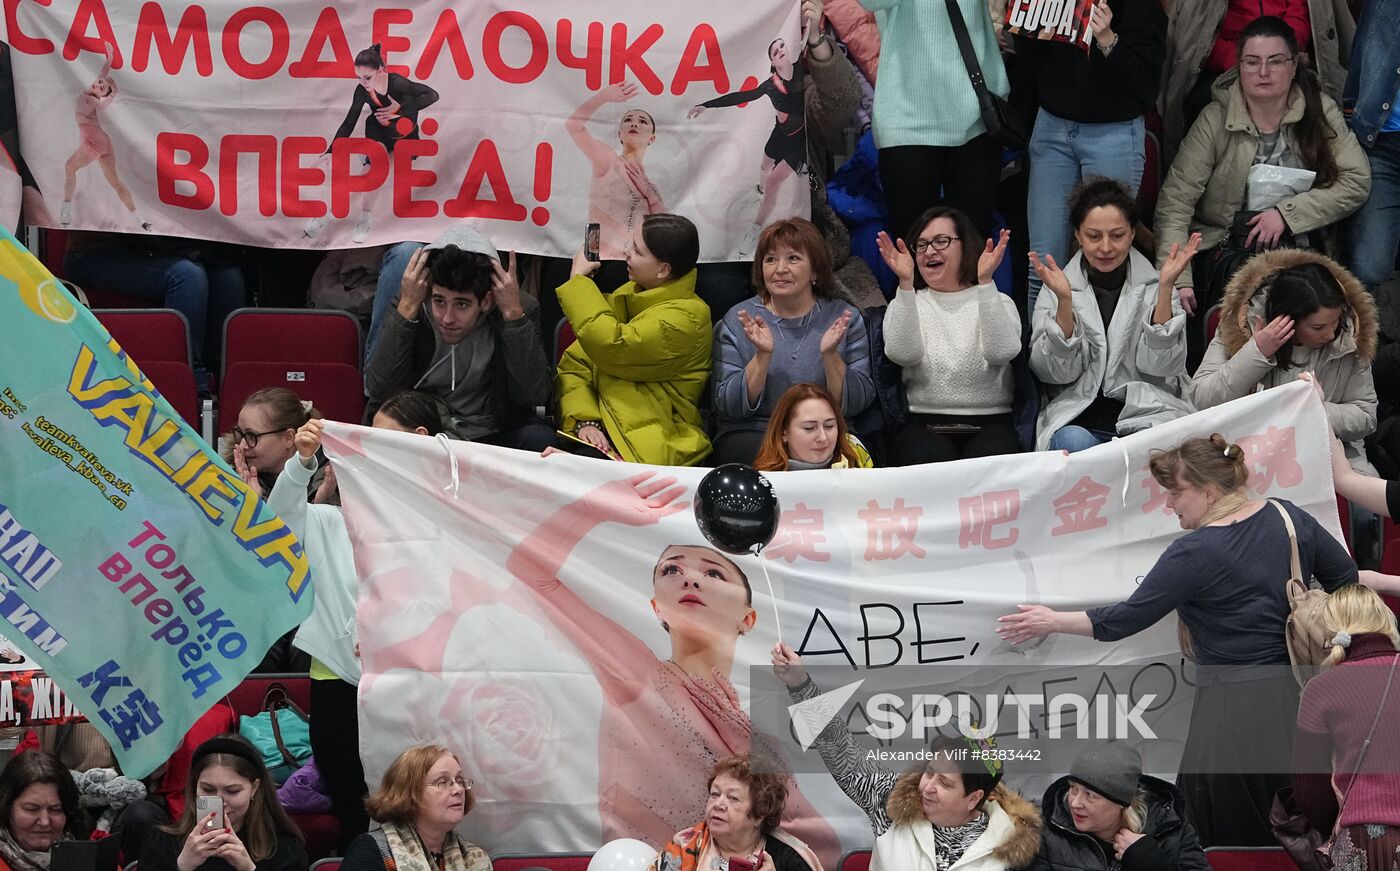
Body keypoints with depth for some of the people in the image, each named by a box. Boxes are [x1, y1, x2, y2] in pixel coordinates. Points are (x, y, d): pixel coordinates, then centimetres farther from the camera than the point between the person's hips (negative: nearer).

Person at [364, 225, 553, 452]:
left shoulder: (523, 309, -9)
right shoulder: (417, 309, -7)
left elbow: (534, 395, -18)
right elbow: (379, 390, -17)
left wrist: (514, 314, -22)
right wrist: (407, 308, -20)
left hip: (491, 436, 1)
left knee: (540, 439, -29)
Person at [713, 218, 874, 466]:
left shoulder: (845, 318, 7)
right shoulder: (737, 321, 5)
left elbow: (856, 404, 0)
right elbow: (729, 407, -3)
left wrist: (830, 355, -16)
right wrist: (762, 356, -17)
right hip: (750, 434, -1)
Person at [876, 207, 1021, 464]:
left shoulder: (997, 303, 13)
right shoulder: (906, 305, 15)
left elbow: (1001, 352, -11)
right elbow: (902, 354, -9)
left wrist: (985, 281, -17)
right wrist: (905, 283, -16)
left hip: (989, 423, 0)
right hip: (924, 424, 0)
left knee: (990, 460, -34)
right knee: (932, 458, -35)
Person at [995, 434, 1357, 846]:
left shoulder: (1196, 553, -16)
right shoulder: (1289, 517, 3)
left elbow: (1128, 618, -10)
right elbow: (1347, 579, 11)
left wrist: (1053, 621, 2)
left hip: (1232, 710, -8)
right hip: (1299, 699, 8)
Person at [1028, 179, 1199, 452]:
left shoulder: (1152, 286, 12)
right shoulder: (1056, 290, 12)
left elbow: (1160, 366, -3)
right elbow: (1059, 372, -1)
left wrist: (1166, 288, -10)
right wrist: (1064, 301, -14)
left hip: (1146, 416, 0)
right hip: (1075, 418, 0)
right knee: (1074, 442, -36)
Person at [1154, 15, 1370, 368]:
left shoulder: (1319, 111, 4)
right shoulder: (1215, 120, -3)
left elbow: (1357, 181, -1)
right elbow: (1174, 203, -8)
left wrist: (1287, 213, -11)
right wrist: (1177, 279, -20)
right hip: (1224, 245, -1)